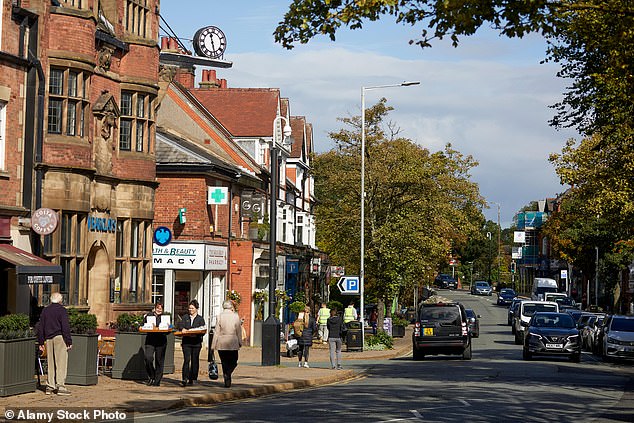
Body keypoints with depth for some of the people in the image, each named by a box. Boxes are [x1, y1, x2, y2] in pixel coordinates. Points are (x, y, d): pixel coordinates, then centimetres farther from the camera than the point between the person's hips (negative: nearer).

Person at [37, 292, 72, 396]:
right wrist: (69, 342, -9)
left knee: (51, 363, 11)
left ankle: (50, 386, 12)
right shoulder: (62, 310, -5)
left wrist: (41, 342, 19)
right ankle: (60, 386, -8)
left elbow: (41, 328, 14)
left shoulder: (45, 310, 13)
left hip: (49, 339, 6)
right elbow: (65, 328, -11)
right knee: (61, 363, -5)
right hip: (60, 338, -6)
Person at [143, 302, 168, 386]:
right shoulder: (149, 315, 9)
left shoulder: (165, 317, 9)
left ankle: (157, 380, 10)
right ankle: (151, 376, 7)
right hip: (150, 340, 0)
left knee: (159, 361, 1)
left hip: (161, 342, 0)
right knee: (148, 358, -15)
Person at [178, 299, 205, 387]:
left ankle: (192, 379, 12)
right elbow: (181, 327, 3)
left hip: (196, 343, 0)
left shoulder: (200, 319, 8)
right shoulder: (185, 318, 15)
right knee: (186, 360, -12)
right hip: (186, 342, 0)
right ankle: (184, 379, -18)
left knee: (194, 361, 3)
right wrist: (183, 330, -21)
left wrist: (195, 334, -18)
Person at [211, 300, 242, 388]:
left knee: (224, 363, 10)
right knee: (233, 362, 12)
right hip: (233, 343, -1)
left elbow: (217, 332, -3)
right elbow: (238, 331, -1)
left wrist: (213, 345, 1)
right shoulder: (236, 316, -3)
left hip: (221, 344, 1)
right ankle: (228, 374, -16)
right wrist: (240, 342, 9)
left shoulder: (220, 316, -3)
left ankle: (227, 382, 6)